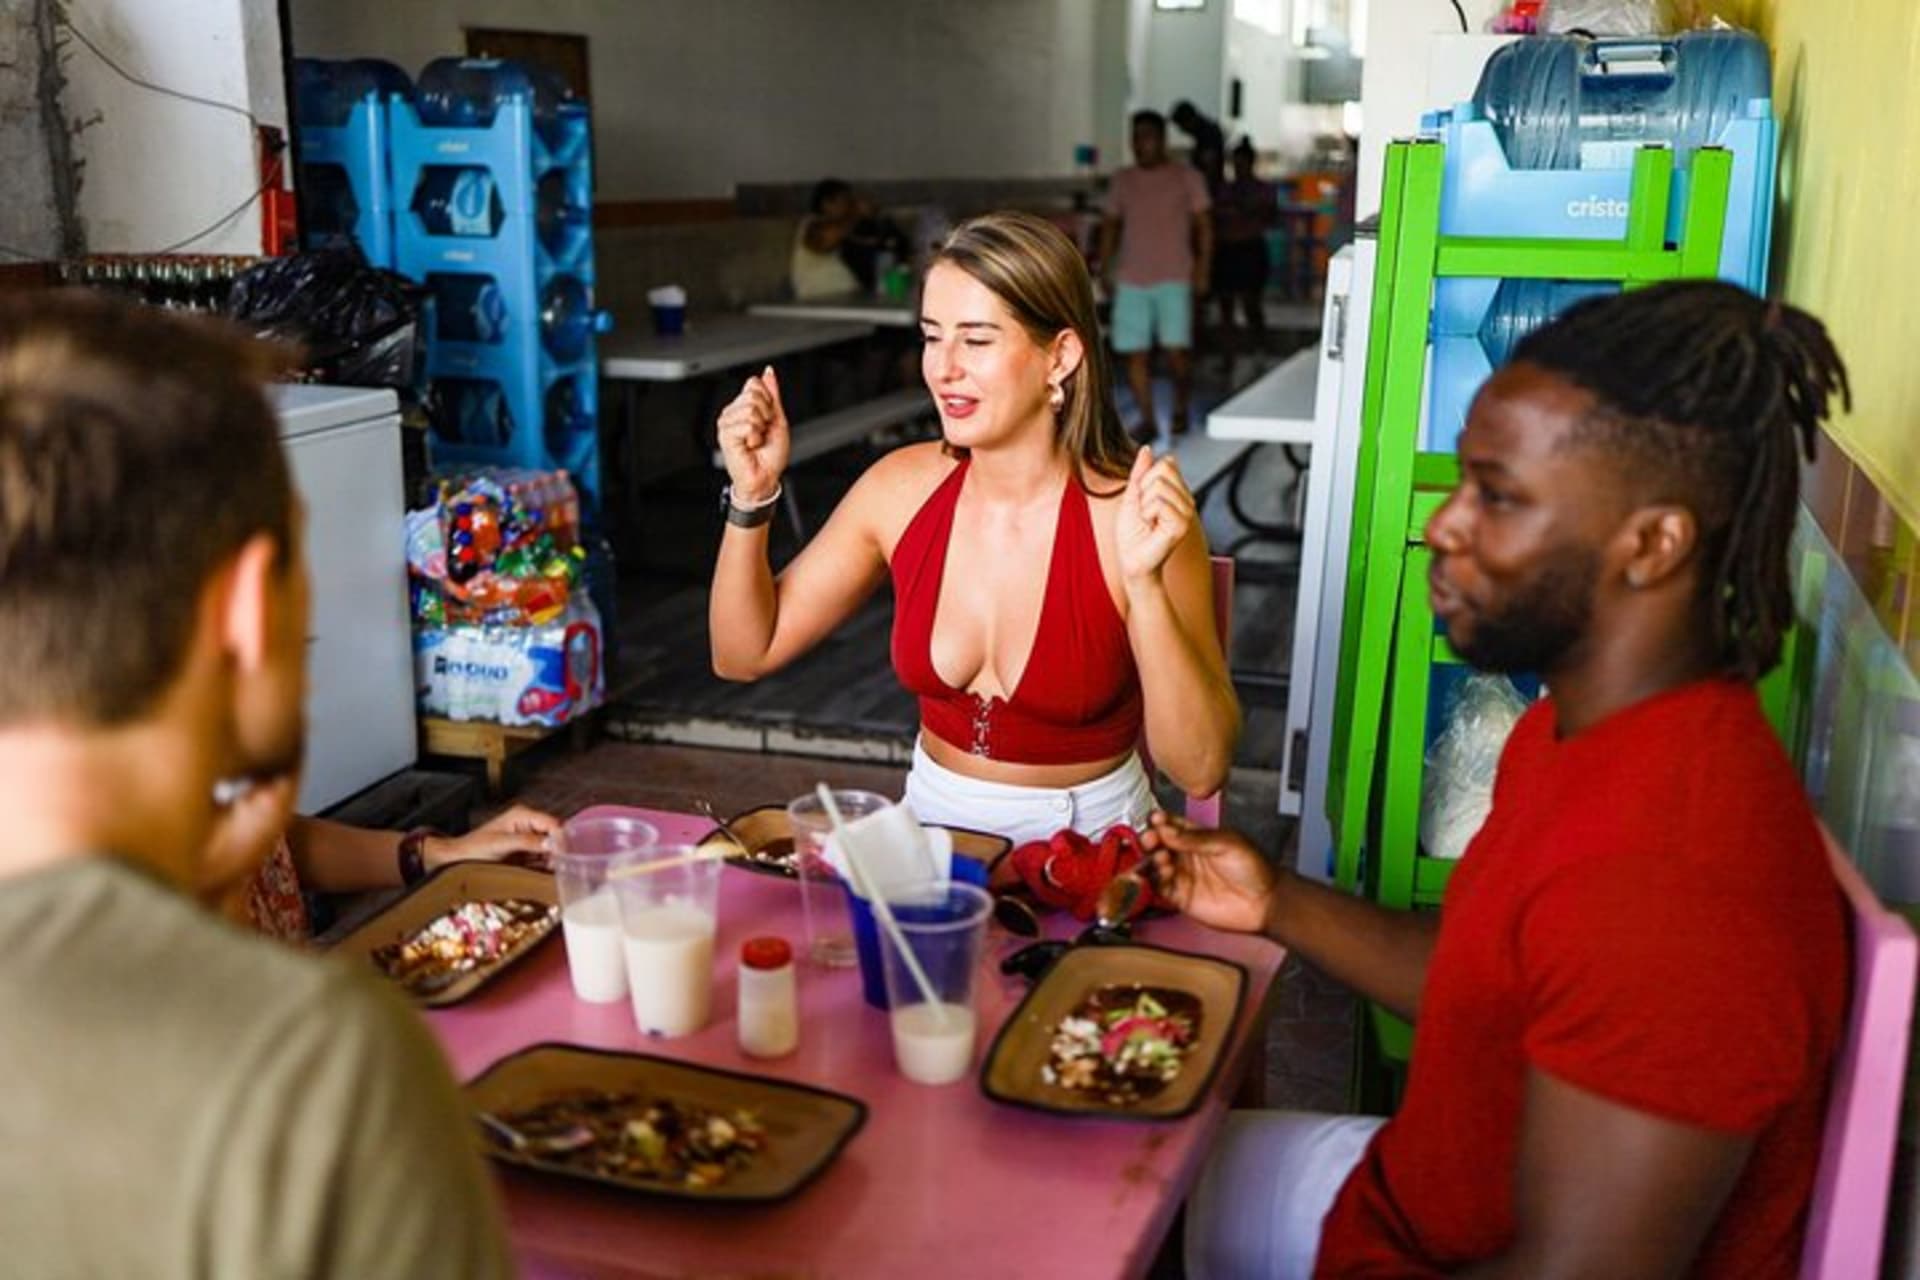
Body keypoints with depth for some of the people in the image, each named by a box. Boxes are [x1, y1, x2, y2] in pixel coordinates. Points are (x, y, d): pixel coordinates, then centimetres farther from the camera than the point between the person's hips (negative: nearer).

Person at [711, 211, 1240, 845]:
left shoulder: (1134, 515, -15)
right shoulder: (902, 487, -3)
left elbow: (1202, 769, -19)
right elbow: (745, 654, 4)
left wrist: (1145, 583, -30)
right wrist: (753, 494, -9)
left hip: (1087, 842, -3)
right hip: (932, 821, 3)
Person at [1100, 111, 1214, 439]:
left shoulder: (1187, 178, 4)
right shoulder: (1123, 180, 12)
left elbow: (1203, 226, 4)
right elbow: (1111, 226, 17)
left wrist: (1203, 270, -5)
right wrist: (1105, 269, 8)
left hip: (1173, 279, -3)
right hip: (1131, 281, 3)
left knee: (1176, 349, -11)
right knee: (1135, 353, -1)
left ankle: (1181, 409, 13)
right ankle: (1147, 421, 10)